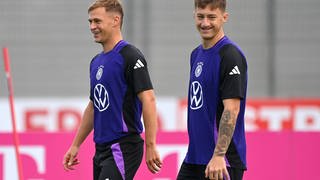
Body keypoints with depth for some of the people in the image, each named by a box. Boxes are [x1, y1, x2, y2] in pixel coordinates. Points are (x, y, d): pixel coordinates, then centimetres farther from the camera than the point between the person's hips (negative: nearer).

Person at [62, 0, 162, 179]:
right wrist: (76, 145, 23)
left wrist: (151, 146, -23)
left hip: (123, 149, -9)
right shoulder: (97, 62, 16)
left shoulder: (130, 56, -11)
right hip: (102, 149, 9)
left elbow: (148, 99, -18)